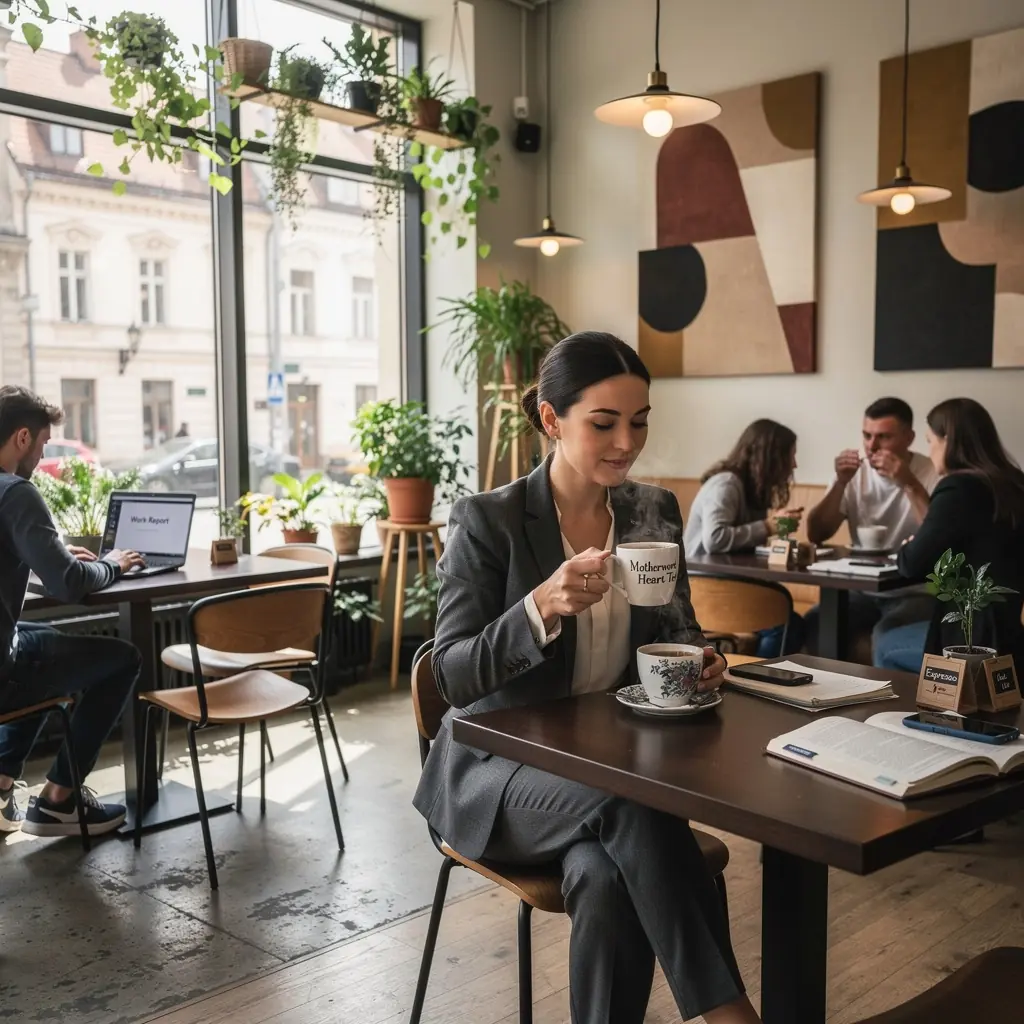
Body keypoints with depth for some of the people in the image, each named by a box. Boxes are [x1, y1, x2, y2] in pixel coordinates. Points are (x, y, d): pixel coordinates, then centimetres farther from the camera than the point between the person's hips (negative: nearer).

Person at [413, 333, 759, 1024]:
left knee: (605, 881, -30)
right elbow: (454, 676, -15)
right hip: (500, 765, -3)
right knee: (634, 800, -34)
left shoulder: (656, 512, 4)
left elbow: (678, 630, 15)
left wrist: (698, 658, -10)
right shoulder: (488, 521, -11)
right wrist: (543, 607, -33)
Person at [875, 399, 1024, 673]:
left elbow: (913, 565, -14)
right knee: (888, 637, 24)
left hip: (980, 637, -8)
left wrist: (906, 549, 7)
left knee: (886, 648, 16)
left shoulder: (959, 487, -17)